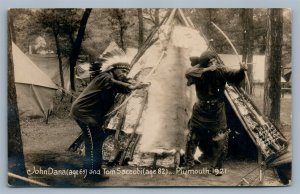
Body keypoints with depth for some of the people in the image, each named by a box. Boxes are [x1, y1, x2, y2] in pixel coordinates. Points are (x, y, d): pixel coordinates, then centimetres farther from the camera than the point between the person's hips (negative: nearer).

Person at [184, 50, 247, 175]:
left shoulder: (221, 71, -12)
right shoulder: (198, 71, -15)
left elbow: (234, 77, -22)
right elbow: (189, 73, -34)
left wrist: (241, 71, -42)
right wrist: (206, 70, -43)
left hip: (217, 112, 0)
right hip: (201, 110, 0)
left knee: (221, 141, 0)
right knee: (193, 137, 11)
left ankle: (216, 167, 17)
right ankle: (188, 164, 31)